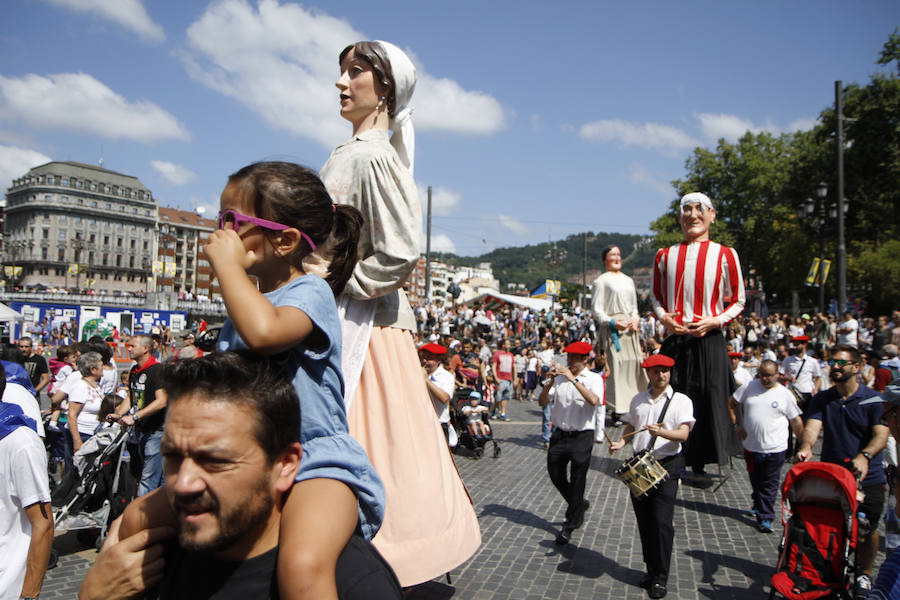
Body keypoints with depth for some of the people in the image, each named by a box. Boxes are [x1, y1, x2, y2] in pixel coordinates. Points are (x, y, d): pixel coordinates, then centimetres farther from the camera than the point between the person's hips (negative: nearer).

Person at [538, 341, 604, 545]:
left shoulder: (593, 379, -5)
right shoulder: (559, 377, 4)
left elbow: (594, 400, -25)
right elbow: (543, 403, 1)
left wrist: (573, 379, -27)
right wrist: (549, 384, -16)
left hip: (582, 436, -4)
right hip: (560, 434, 4)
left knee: (577, 480, 4)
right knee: (556, 475, 13)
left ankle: (570, 525, 20)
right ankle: (579, 505, 40)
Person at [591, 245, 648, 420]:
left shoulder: (628, 280, 20)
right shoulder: (602, 281, 1)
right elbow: (597, 309, -4)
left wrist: (636, 319, 2)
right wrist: (613, 322, -18)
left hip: (631, 328, 6)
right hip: (613, 329, -6)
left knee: (635, 364, 0)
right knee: (615, 366, -10)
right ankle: (617, 410, -7)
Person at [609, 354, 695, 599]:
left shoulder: (681, 400, -2)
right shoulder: (638, 399, 12)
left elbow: (683, 434, -14)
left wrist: (661, 432, -32)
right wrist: (621, 442, 1)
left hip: (667, 466, -4)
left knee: (662, 522, -7)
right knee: (644, 521, 9)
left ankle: (660, 579, 6)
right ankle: (651, 570, 25)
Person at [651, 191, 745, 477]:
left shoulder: (725, 255, 1)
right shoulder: (665, 255, 9)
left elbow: (737, 301, 5)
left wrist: (714, 321, -12)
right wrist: (663, 317, -3)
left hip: (708, 341, -2)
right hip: (674, 340, 2)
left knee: (709, 403, 1)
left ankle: (701, 465, 17)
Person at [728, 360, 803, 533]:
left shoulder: (785, 395, -3)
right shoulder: (749, 387, 0)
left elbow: (796, 421, 2)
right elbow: (731, 403, 10)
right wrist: (736, 424, 1)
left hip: (775, 448, -3)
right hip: (751, 446, 3)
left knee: (769, 484, 0)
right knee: (755, 480, 19)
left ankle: (765, 518, 6)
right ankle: (758, 505, 42)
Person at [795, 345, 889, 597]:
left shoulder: (873, 399, -6)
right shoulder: (822, 399, 3)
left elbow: (881, 435, -18)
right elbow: (812, 425, -12)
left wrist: (864, 456, -37)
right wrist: (806, 447, -33)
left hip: (867, 478, -2)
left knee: (867, 529, 8)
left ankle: (864, 574, 32)